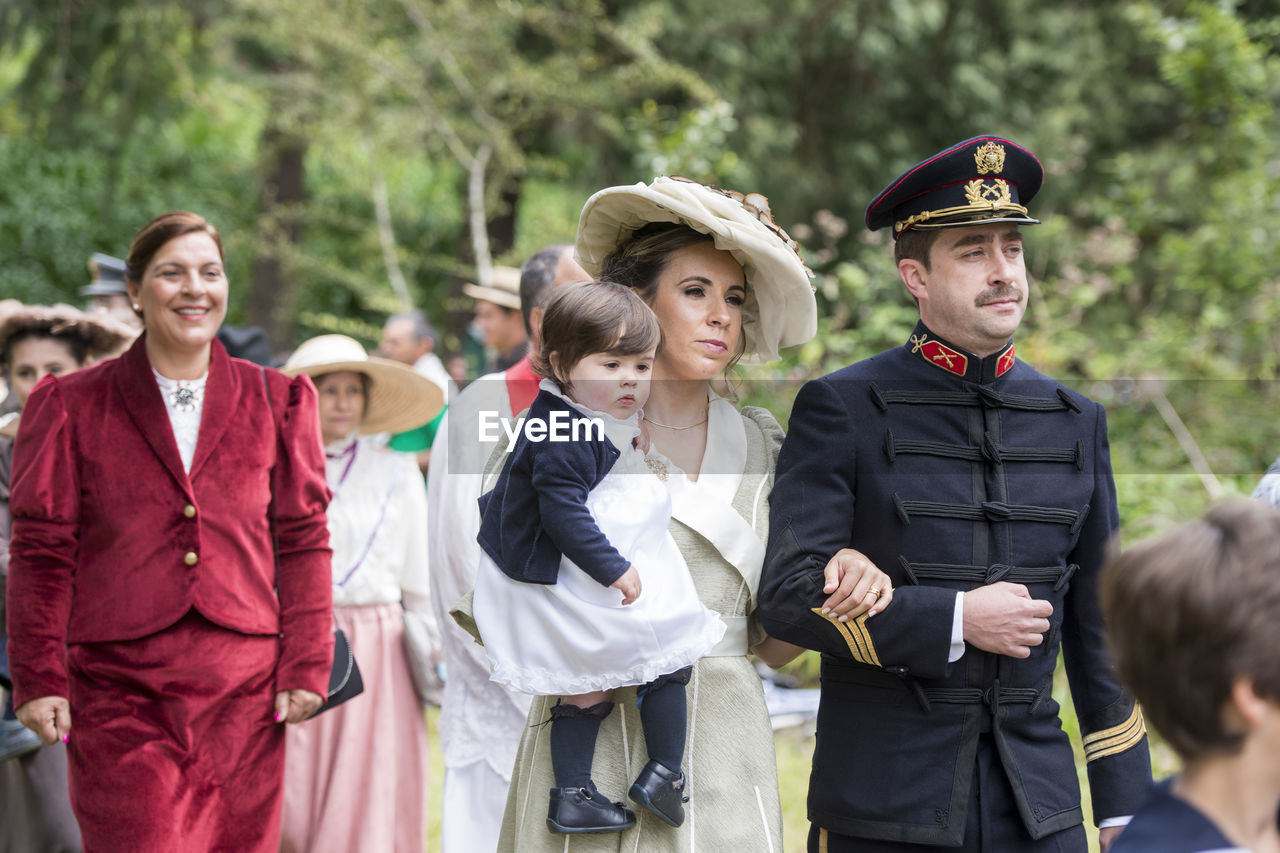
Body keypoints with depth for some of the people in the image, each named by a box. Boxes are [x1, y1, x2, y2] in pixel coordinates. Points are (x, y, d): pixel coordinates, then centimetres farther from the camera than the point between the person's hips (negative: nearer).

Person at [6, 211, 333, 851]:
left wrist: (306, 665, 2)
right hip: (118, 692, -2)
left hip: (244, 689, 2)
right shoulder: (72, 407, 6)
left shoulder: (276, 402, 11)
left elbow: (303, 542, 10)